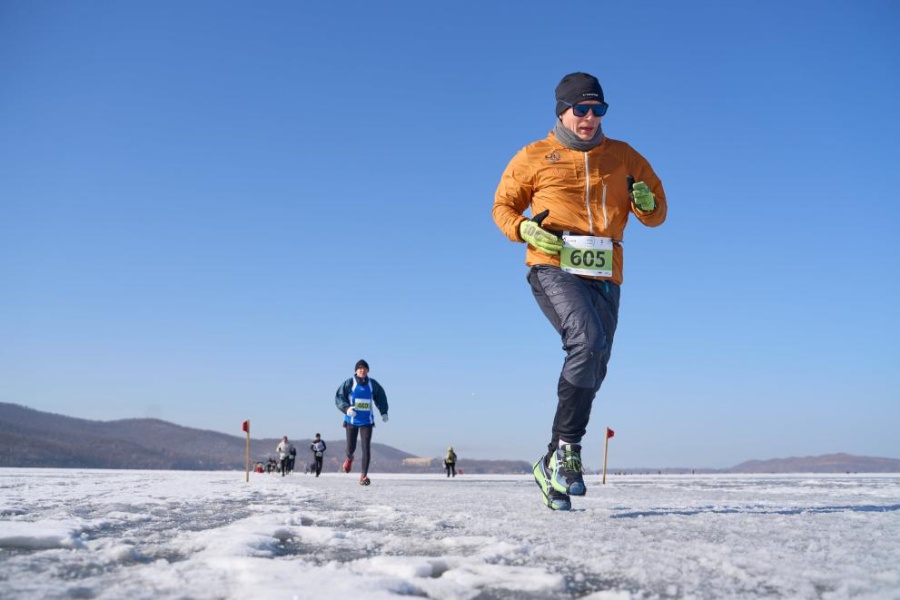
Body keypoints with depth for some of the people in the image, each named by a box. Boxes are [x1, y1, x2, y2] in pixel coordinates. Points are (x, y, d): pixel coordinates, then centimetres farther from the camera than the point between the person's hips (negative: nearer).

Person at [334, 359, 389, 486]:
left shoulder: (373, 384, 0)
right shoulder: (349, 383, -8)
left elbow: (381, 398, 15)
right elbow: (339, 398, -9)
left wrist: (384, 412, 5)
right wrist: (346, 408, -26)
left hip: (367, 421, 1)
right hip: (352, 420, -1)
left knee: (366, 448, -11)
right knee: (351, 447, 7)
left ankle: (363, 476, -6)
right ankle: (349, 459, 45)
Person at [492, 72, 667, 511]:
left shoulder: (624, 157, 15)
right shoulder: (535, 157, 8)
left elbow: (656, 213, 19)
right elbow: (503, 206, 14)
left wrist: (646, 203, -6)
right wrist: (525, 229, -8)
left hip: (603, 276, 4)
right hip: (553, 269, -4)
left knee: (591, 371, 5)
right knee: (587, 341, -29)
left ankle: (553, 466, 18)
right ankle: (565, 450, -18)